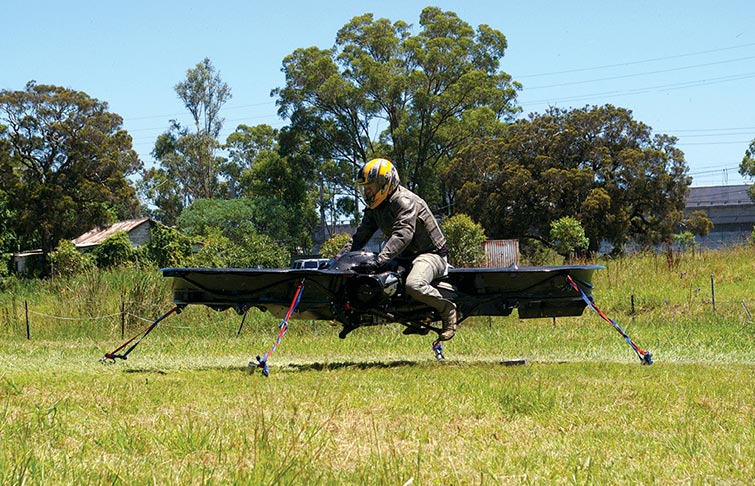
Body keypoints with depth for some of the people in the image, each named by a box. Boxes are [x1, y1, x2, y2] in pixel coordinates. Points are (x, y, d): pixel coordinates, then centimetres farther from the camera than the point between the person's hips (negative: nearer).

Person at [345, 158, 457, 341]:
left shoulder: (405, 201, -21)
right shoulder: (374, 208, 9)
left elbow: (402, 235, -35)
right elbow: (361, 235, 13)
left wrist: (379, 260, -46)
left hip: (431, 253, -10)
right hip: (405, 256, 10)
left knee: (414, 285, -38)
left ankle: (447, 309, -9)